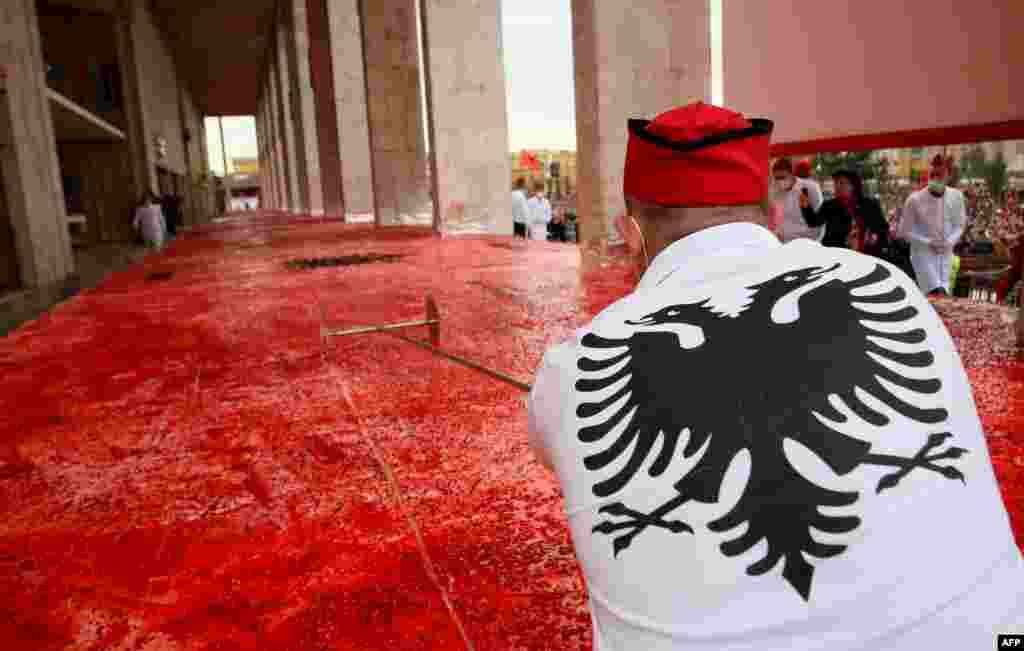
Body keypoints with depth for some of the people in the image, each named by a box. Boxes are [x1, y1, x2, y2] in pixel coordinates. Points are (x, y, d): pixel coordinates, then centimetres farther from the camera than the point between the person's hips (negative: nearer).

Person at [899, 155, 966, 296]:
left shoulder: (956, 197, -4)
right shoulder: (915, 199, -14)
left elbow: (959, 225, 7)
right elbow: (906, 231, -7)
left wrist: (949, 242, -12)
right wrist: (928, 242, -18)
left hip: (946, 253, 4)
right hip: (923, 253, -4)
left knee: (942, 293, 9)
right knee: (937, 295, -16)